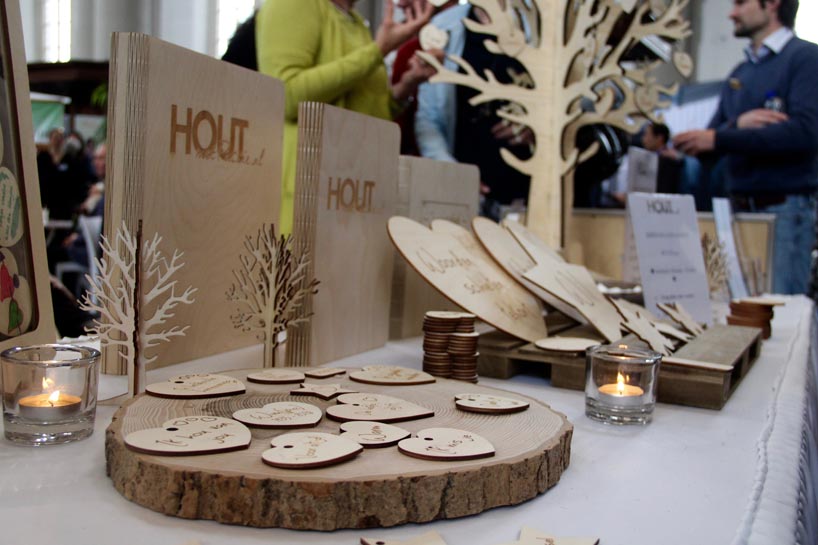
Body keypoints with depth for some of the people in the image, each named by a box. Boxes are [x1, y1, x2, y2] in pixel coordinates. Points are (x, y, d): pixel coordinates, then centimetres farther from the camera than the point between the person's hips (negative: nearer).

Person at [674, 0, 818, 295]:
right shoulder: (738, 75, 17)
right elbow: (706, 147, 12)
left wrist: (719, 139, -16)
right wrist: (737, 124, -10)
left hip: (784, 208, -6)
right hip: (739, 208, 6)